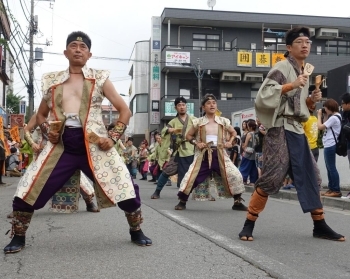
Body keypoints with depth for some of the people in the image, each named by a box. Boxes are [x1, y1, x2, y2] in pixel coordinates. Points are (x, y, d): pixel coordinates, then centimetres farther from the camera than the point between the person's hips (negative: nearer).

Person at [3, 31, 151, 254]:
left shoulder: (99, 78, 6)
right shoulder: (52, 81, 12)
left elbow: (125, 110, 6)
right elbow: (40, 115, 23)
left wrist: (113, 138, -6)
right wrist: (47, 132, 1)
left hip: (94, 145, -2)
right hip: (61, 146, 2)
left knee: (125, 186, -8)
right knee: (28, 190, -4)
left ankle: (136, 232, 17)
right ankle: (18, 238, 19)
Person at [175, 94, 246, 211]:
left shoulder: (223, 121, 6)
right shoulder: (198, 122, 1)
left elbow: (233, 132, 22)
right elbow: (188, 135, 11)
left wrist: (230, 142, 3)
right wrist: (196, 143, -7)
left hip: (219, 154, 1)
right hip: (203, 155, -1)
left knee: (235, 175, -10)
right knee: (191, 177, -10)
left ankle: (237, 202, 7)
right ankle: (182, 202, 9)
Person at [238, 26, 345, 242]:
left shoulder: (304, 72, 20)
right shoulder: (282, 67, -5)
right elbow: (264, 93, -18)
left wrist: (311, 100, 7)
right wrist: (292, 85, -22)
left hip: (298, 130, 9)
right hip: (281, 129, -9)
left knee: (311, 176, 9)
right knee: (272, 176, -12)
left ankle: (320, 226, 19)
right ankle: (249, 225, -3)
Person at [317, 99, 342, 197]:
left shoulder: (334, 118, -17)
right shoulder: (335, 116, 14)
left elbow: (320, 127, -17)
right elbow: (325, 127, 18)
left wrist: (319, 115, -5)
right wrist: (325, 116, 11)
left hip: (330, 146, -11)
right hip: (329, 145, 11)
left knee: (331, 168, -7)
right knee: (329, 168, 14)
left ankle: (336, 190, -4)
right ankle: (331, 189, 20)